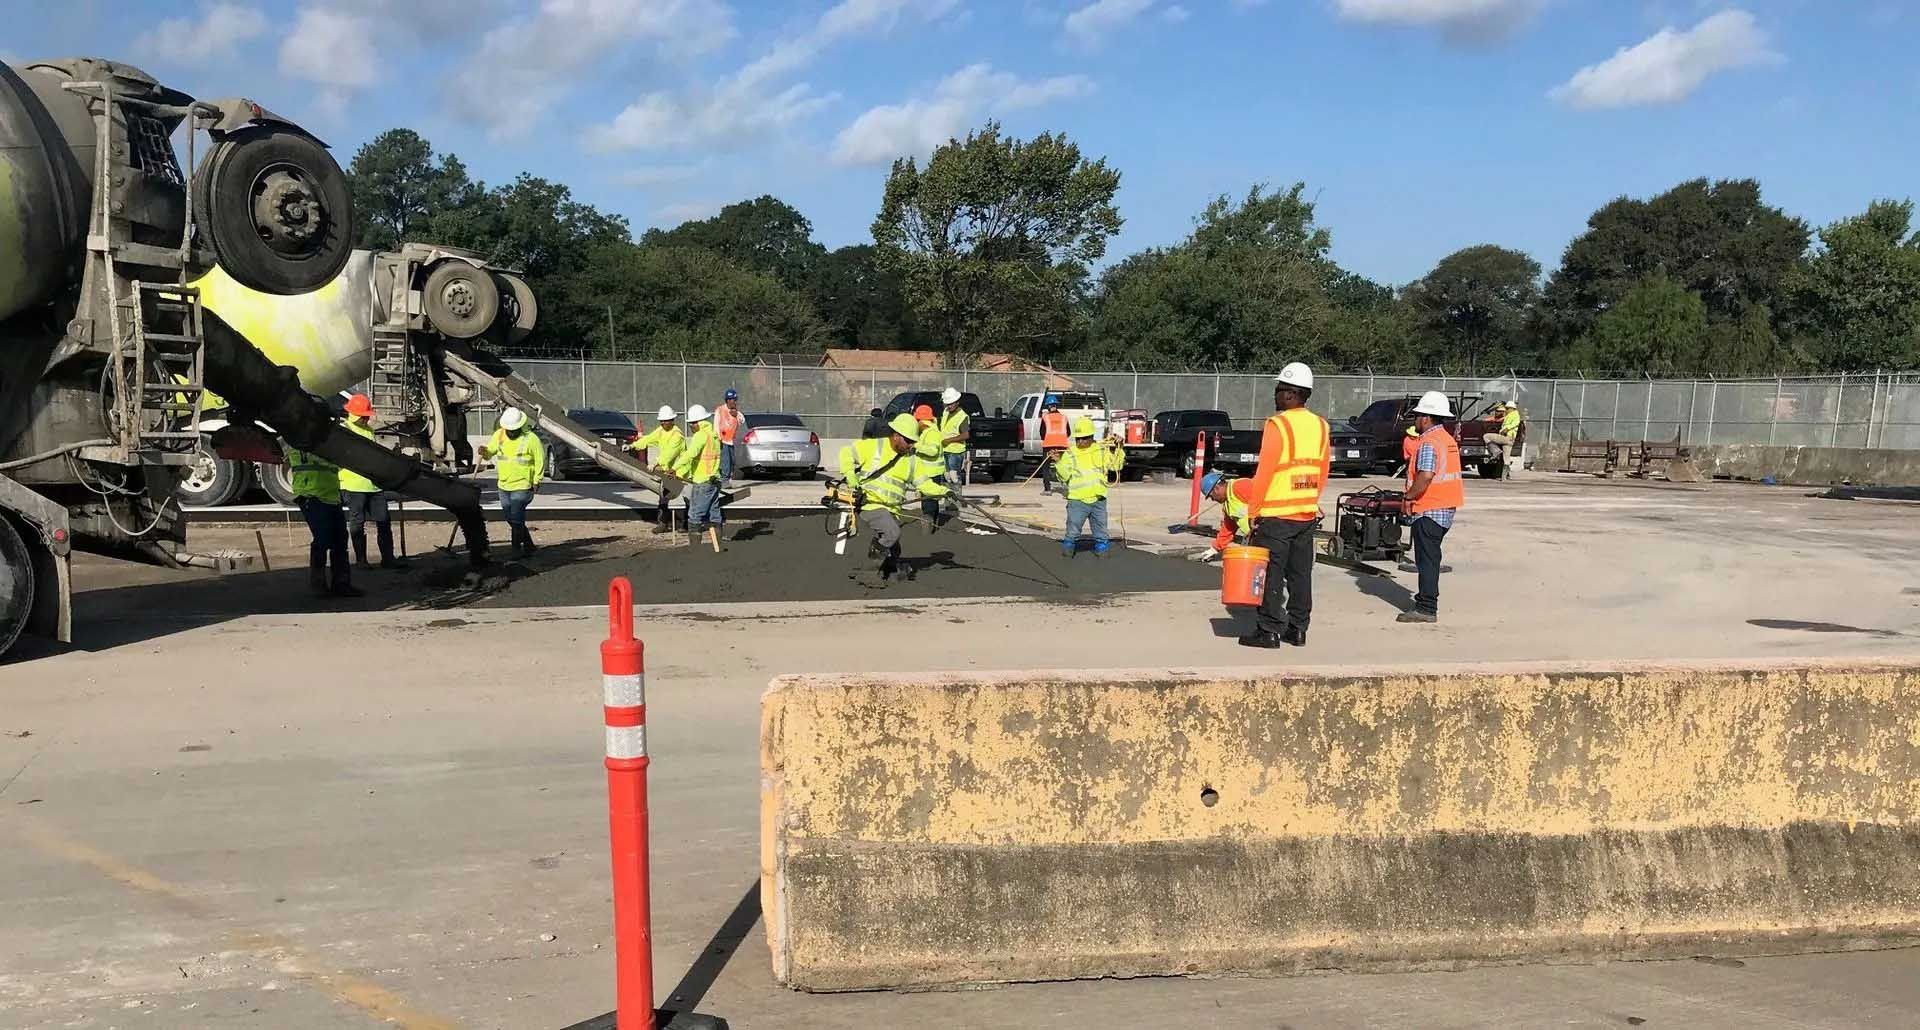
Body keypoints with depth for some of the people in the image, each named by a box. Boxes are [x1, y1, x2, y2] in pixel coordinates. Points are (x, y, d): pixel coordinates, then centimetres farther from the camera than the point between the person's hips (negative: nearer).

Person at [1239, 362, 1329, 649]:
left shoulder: (1277, 425, -14)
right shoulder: (1320, 426, 8)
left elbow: (1264, 473, -15)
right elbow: (1323, 473, 13)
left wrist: (1253, 510, -9)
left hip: (1275, 515, -7)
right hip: (1307, 514, 7)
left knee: (1271, 574, -1)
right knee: (1300, 573, 12)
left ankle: (1269, 630, 0)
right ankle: (1298, 628, 17)